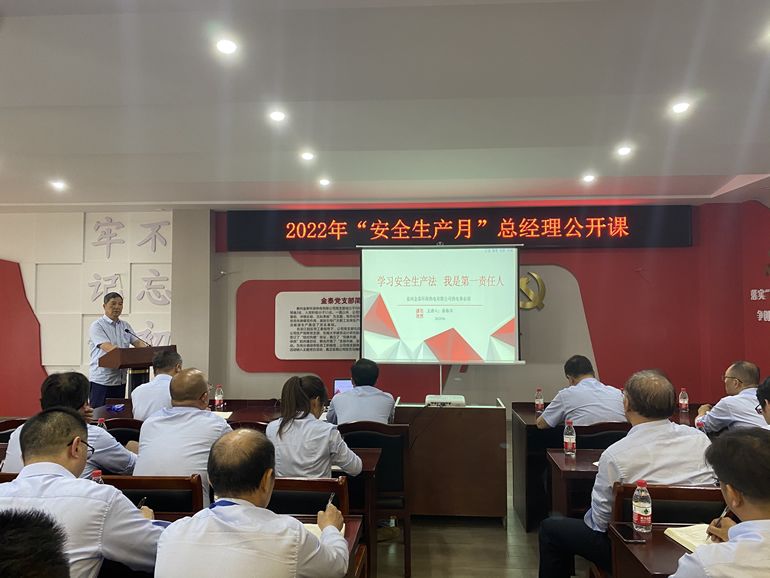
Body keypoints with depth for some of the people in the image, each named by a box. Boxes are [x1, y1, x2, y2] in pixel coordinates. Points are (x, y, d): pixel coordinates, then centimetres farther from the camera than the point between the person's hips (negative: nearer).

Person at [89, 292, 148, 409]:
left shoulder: (125, 326, 14)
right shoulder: (97, 326, -7)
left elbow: (137, 342, 3)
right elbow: (107, 347, -21)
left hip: (120, 380, 6)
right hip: (101, 380, -6)